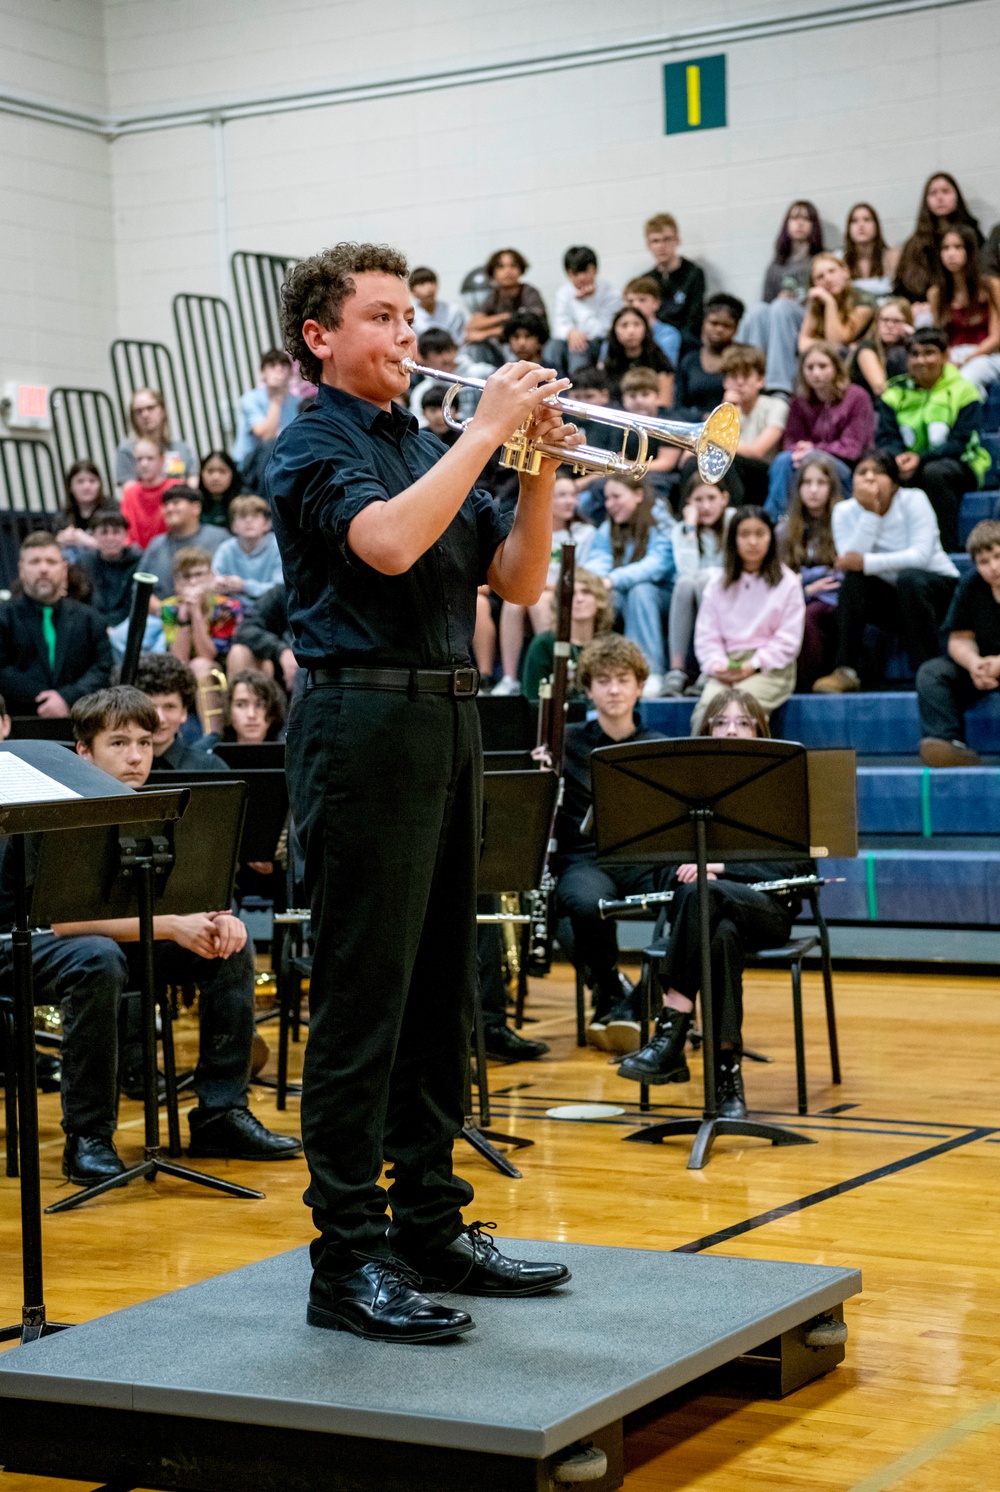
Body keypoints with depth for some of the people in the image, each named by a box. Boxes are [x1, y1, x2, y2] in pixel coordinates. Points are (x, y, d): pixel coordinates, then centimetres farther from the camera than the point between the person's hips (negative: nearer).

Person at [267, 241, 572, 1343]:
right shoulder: (313, 446, -4)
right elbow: (389, 543, -23)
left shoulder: (428, 447, 18)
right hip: (364, 717, -8)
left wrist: (540, 465, 0)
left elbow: (517, 581, 14)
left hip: (446, 716, 8)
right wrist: (486, 432, -17)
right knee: (362, 996, -6)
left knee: (442, 989, 12)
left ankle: (430, 1225, 22)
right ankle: (347, 1261, -1)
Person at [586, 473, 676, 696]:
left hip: (659, 597, -4)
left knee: (641, 590, -36)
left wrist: (612, 580, -39)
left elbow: (656, 564, -25)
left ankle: (652, 673, -38)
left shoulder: (661, 525, -8)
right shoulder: (606, 530, 9)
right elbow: (597, 561, -8)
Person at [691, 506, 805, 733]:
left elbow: (788, 639, 1)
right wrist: (717, 665, -8)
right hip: (726, 667, 2)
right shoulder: (718, 583, 16)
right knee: (708, 704, -31)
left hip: (769, 667, -2)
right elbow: (706, 635, 11)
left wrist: (754, 665, -11)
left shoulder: (787, 582, 7)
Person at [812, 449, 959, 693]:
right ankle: (846, 671, -27)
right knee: (853, 579, -25)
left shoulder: (913, 500, -14)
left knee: (908, 578, -35)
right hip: (889, 596, 3)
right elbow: (849, 562, -21)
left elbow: (921, 555, -26)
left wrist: (866, 562, -34)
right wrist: (870, 512, -26)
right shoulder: (845, 511, -5)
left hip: (939, 588, -3)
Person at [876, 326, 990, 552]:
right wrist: (898, 458, -26)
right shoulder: (895, 392, 8)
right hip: (908, 465, 3)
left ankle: (947, 546, -26)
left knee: (934, 472, -37)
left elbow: (964, 443, -14)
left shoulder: (962, 391, -4)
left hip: (959, 467, -3)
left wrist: (921, 459, -29)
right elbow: (885, 438, -1)